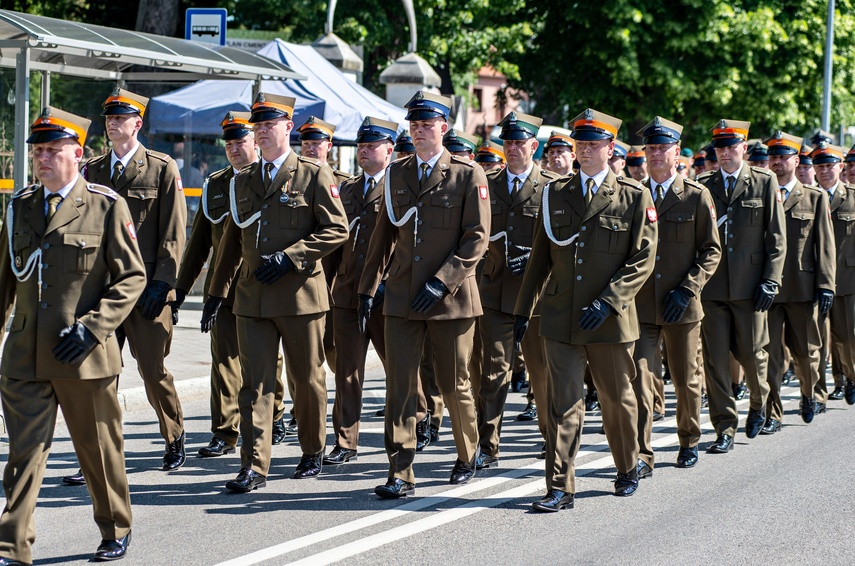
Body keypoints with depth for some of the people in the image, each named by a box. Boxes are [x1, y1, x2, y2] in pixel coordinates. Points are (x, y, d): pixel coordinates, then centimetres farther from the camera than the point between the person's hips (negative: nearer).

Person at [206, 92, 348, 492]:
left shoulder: (314, 175, -1)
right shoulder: (243, 181, 14)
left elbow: (337, 229, -7)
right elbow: (233, 238, 18)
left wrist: (290, 256, -16)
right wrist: (216, 292, 14)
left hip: (300, 294, -3)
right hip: (252, 296, 3)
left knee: (307, 380, 8)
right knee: (255, 383, -4)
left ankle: (312, 452, 27)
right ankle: (253, 468, -6)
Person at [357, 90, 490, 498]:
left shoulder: (468, 175, -3)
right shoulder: (396, 174, 10)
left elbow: (477, 237, -7)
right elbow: (384, 234, 14)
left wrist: (442, 282, -15)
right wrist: (368, 288, 10)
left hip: (450, 298, -3)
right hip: (402, 299, 3)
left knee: (454, 385, 8)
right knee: (399, 385, -4)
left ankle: (467, 456, 32)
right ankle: (400, 475, -3)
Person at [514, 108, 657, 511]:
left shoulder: (634, 197, -1)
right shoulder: (555, 194, 8)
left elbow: (643, 259, -5)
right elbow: (540, 255, 13)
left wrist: (608, 301, -16)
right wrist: (523, 309, 12)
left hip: (610, 321, -2)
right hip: (561, 317, 2)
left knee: (617, 399, 13)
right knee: (563, 402, -3)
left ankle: (628, 469, 35)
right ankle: (560, 489, -2)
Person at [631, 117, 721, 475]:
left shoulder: (697, 196, 0)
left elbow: (711, 250, 0)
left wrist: (687, 289, -11)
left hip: (681, 307, -1)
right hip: (641, 306, 1)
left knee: (686, 380, 12)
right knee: (639, 379, -9)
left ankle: (689, 442, 32)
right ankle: (641, 457, -10)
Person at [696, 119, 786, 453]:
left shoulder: (765, 183, 3)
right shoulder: (703, 186, 8)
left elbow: (776, 237, 2)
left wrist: (771, 280, -5)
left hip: (749, 287, -1)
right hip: (711, 286, 2)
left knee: (751, 353, 5)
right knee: (715, 359, -1)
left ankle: (758, 403, 35)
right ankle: (725, 430, 4)